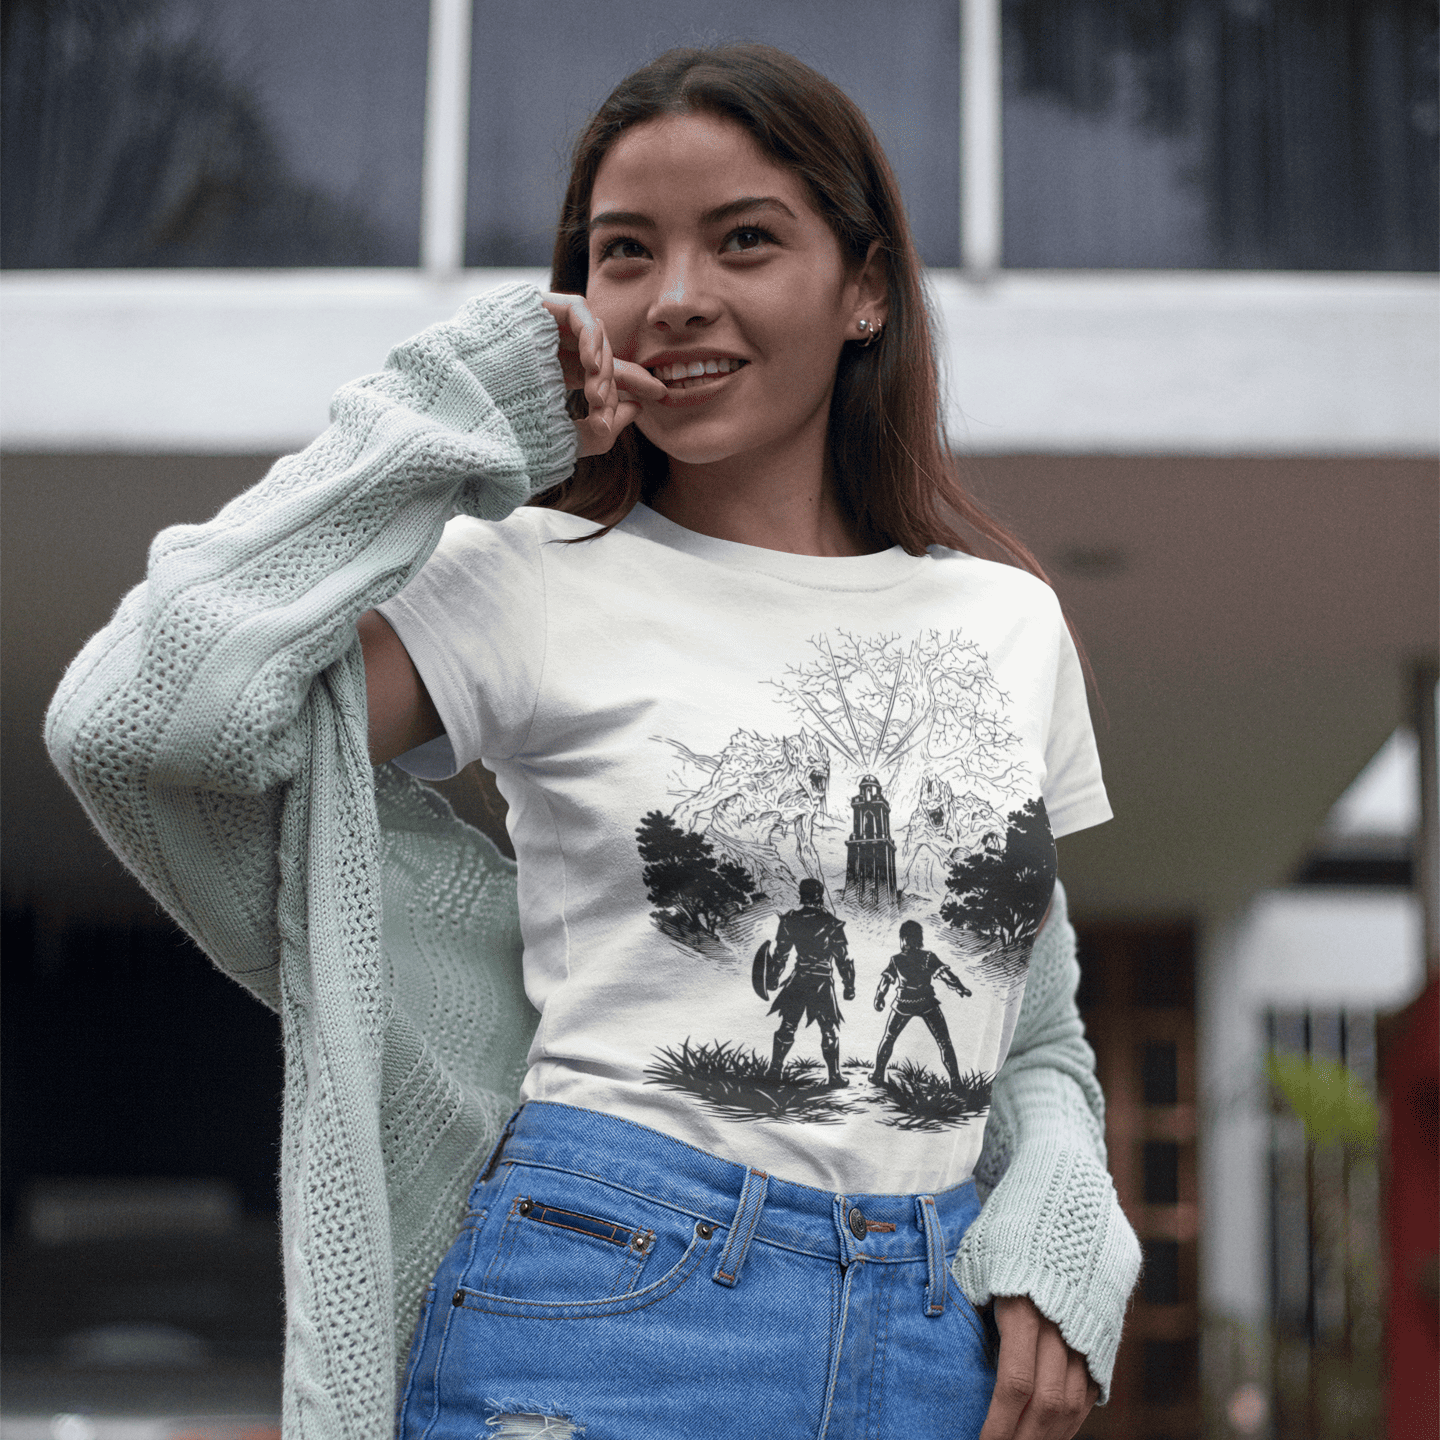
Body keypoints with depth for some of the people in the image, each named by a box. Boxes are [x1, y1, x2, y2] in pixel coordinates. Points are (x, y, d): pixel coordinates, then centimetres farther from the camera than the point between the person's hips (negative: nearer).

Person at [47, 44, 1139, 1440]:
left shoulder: (1013, 624, 9)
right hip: (604, 1320, -3)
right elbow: (135, 716, -16)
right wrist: (444, 421, -8)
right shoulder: (543, 585, -2)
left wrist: (1058, 1218, -3)